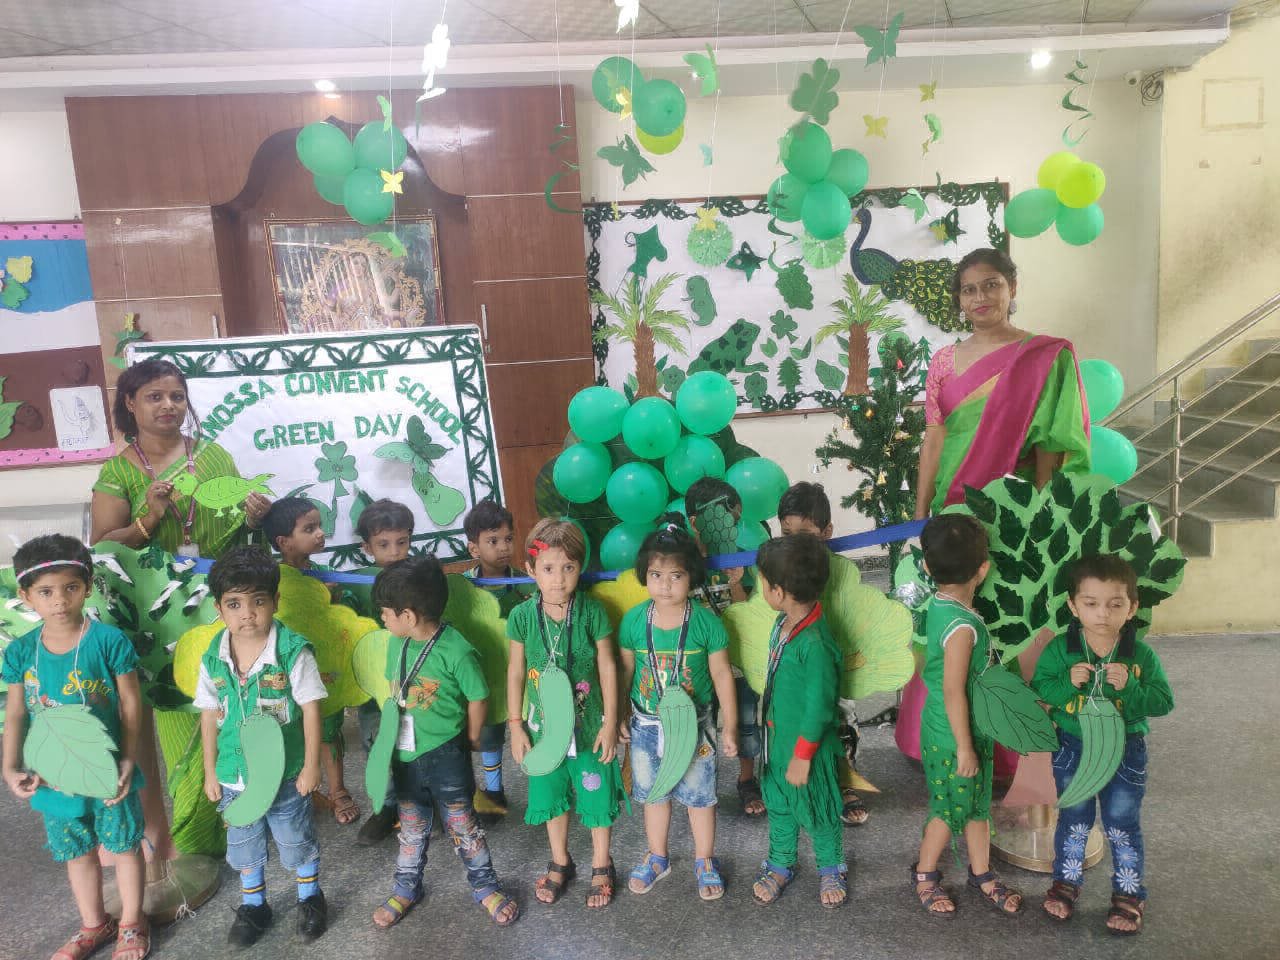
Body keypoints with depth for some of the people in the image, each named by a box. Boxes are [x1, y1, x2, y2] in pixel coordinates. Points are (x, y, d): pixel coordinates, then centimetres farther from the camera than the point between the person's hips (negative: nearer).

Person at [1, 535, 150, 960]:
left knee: (124, 844, 14)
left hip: (107, 770, -4)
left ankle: (132, 923, 35)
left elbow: (130, 705, -12)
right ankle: (94, 925, 43)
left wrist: (127, 762, -17)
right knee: (77, 852, 21)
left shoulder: (109, 641, -18)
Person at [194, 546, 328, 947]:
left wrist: (311, 765, -12)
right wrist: (210, 772, 6)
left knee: (297, 839, 16)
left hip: (286, 773, -3)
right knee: (244, 845, 22)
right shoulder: (213, 658, -9)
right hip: (234, 776, 4)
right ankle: (253, 905, 45)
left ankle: (310, 897, 40)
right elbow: (210, 715, 2)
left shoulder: (293, 651, -21)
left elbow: (310, 708, -15)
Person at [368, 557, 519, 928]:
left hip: (445, 757, -5)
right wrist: (393, 733, 5)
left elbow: (478, 699, -12)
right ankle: (407, 888, 41)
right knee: (412, 827, 22)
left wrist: (467, 741, -1)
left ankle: (484, 885, 31)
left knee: (463, 824, 11)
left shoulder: (457, 652, -24)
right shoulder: (396, 643, -4)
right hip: (404, 755, 5)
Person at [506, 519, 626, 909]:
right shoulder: (522, 616, -12)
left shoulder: (592, 612, -17)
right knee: (551, 795, 19)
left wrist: (610, 722, -6)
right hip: (543, 725, 2)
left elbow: (607, 667, -8)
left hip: (589, 724, -2)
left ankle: (601, 866, 35)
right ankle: (560, 863, 42)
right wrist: (516, 725, 1)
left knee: (596, 795, 12)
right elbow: (516, 671, -1)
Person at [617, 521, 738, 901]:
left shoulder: (705, 621, -17)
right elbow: (626, 670, 2)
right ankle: (657, 858, 42)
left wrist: (730, 728, -3)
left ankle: (704, 861, 37)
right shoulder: (634, 619, -11)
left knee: (699, 796, 14)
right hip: (646, 726, 2)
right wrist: (621, 717, 8)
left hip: (693, 726, -2)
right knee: (653, 794, 20)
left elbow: (721, 674, -7)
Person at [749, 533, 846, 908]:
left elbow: (819, 706, -25)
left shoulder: (815, 643, -31)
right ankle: (780, 865, 42)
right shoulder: (783, 623, -5)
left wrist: (803, 755, -17)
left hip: (807, 744, -7)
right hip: (777, 736, 8)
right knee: (778, 805, 22)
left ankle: (831, 869, 39)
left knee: (816, 810, 15)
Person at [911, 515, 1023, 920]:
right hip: (953, 738, -8)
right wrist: (964, 747, -18)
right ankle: (924, 876, 32)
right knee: (950, 809, 12)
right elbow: (953, 693, -27)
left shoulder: (939, 606, -4)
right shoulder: (963, 626, -30)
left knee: (978, 804, 21)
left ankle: (982, 874, 38)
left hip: (967, 732, 8)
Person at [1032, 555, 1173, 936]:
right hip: (1072, 749, 0)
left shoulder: (1141, 655, -12)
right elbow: (1037, 691, -11)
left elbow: (1163, 702, -13)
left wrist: (1130, 687, -30)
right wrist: (1067, 682, -28)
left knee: (1122, 824, 11)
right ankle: (1066, 880, 35)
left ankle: (1129, 893, 30)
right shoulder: (1059, 650, -13)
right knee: (1074, 820, 15)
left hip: (1125, 751, 0)